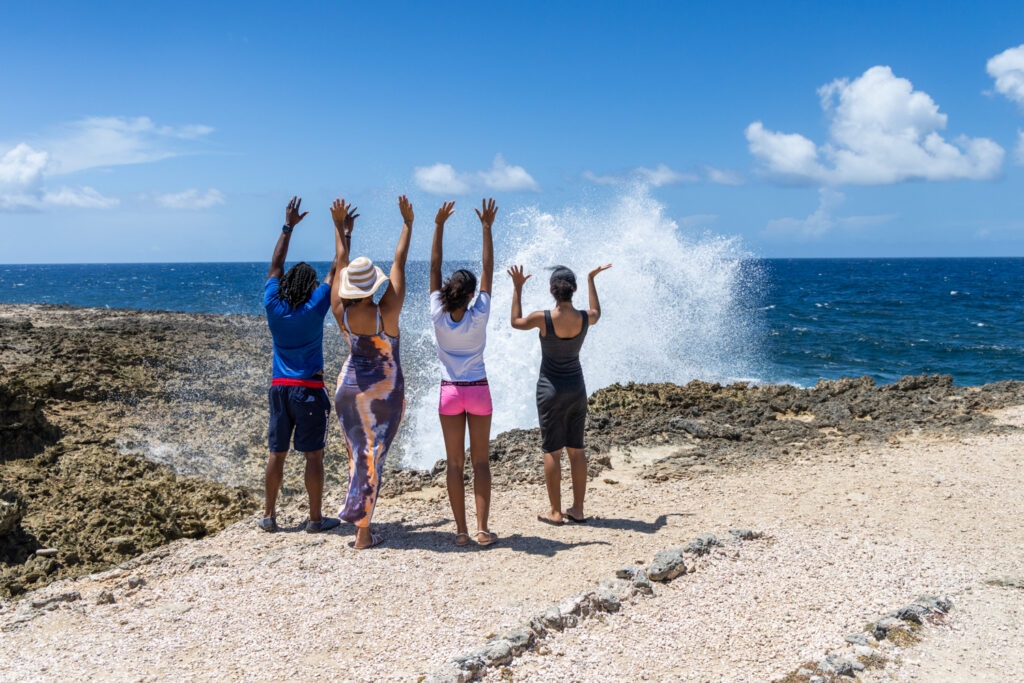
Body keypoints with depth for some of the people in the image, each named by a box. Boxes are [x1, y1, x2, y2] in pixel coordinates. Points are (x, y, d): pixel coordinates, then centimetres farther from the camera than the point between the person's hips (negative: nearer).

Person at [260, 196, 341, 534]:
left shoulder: (273, 306, 0)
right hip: (309, 391, -4)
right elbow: (336, 270, -3)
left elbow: (276, 265, 13)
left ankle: (269, 516, 16)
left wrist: (288, 227, 18)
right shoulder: (314, 308, -10)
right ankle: (315, 519, 8)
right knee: (313, 455, 2)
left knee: (276, 454, 10)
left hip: (279, 388, 4)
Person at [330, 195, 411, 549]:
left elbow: (341, 264, 4)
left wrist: (341, 228, 16)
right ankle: (362, 532, 3)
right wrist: (408, 223, -2)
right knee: (372, 459, 0)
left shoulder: (340, 312, -9)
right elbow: (399, 263, -11)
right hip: (384, 391, -4)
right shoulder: (386, 313, -18)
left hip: (349, 387, 4)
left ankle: (359, 516, 24)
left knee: (357, 455, 17)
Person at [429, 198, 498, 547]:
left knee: (455, 463, 5)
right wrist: (487, 228, -2)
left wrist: (439, 226, -2)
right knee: (480, 461, 5)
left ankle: (461, 530, 5)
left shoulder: (438, 317, -9)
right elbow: (488, 269, -5)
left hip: (450, 392, 1)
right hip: (478, 390, -1)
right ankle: (482, 529, 1)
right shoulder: (479, 316, -11)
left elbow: (434, 267, -4)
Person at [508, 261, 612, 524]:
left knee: (552, 451, 3)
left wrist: (517, 288, 11)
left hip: (551, 388, -4)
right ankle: (578, 510, 16)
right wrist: (591, 280, 27)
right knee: (576, 449, 11)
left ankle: (555, 512, 8)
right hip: (577, 387, 4)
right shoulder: (584, 318, -7)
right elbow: (597, 313, 20)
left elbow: (516, 322, 5)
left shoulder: (543, 318, -17)